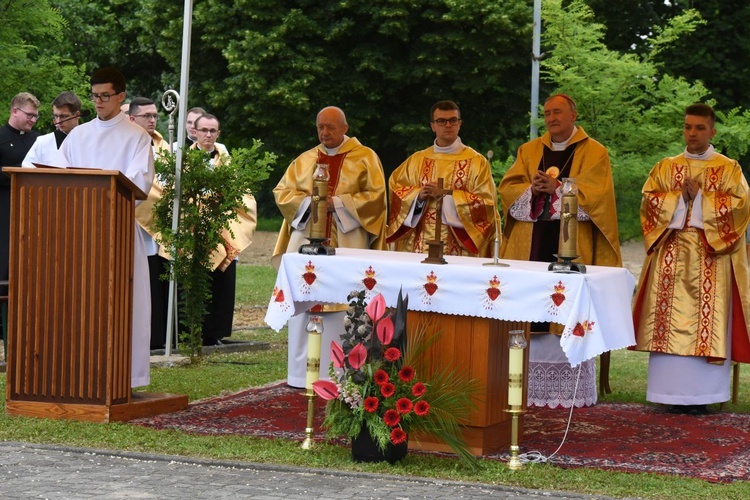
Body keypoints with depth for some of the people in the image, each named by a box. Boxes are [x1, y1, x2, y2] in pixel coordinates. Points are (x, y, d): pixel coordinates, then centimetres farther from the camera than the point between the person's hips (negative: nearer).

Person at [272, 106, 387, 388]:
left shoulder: (365, 158, 5)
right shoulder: (305, 160, 16)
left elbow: (375, 194, -4)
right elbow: (282, 192, 11)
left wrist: (338, 203, -13)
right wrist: (308, 202, -8)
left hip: (346, 243, -4)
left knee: (340, 306, -8)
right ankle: (302, 373, 4)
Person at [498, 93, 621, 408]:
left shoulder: (594, 153, 5)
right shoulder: (529, 151, 16)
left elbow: (596, 193, -8)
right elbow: (507, 188, 7)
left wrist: (556, 189, -19)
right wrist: (531, 190, -13)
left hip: (572, 248, -3)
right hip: (530, 246, 3)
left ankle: (570, 392, -3)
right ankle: (528, 386, 2)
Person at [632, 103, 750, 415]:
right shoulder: (665, 168, 14)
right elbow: (649, 202, 3)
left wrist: (700, 198, -12)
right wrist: (680, 197, -11)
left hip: (712, 258, -3)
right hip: (671, 258, 3)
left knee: (708, 323, -6)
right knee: (670, 321, -1)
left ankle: (701, 396, -5)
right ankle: (672, 393, 2)